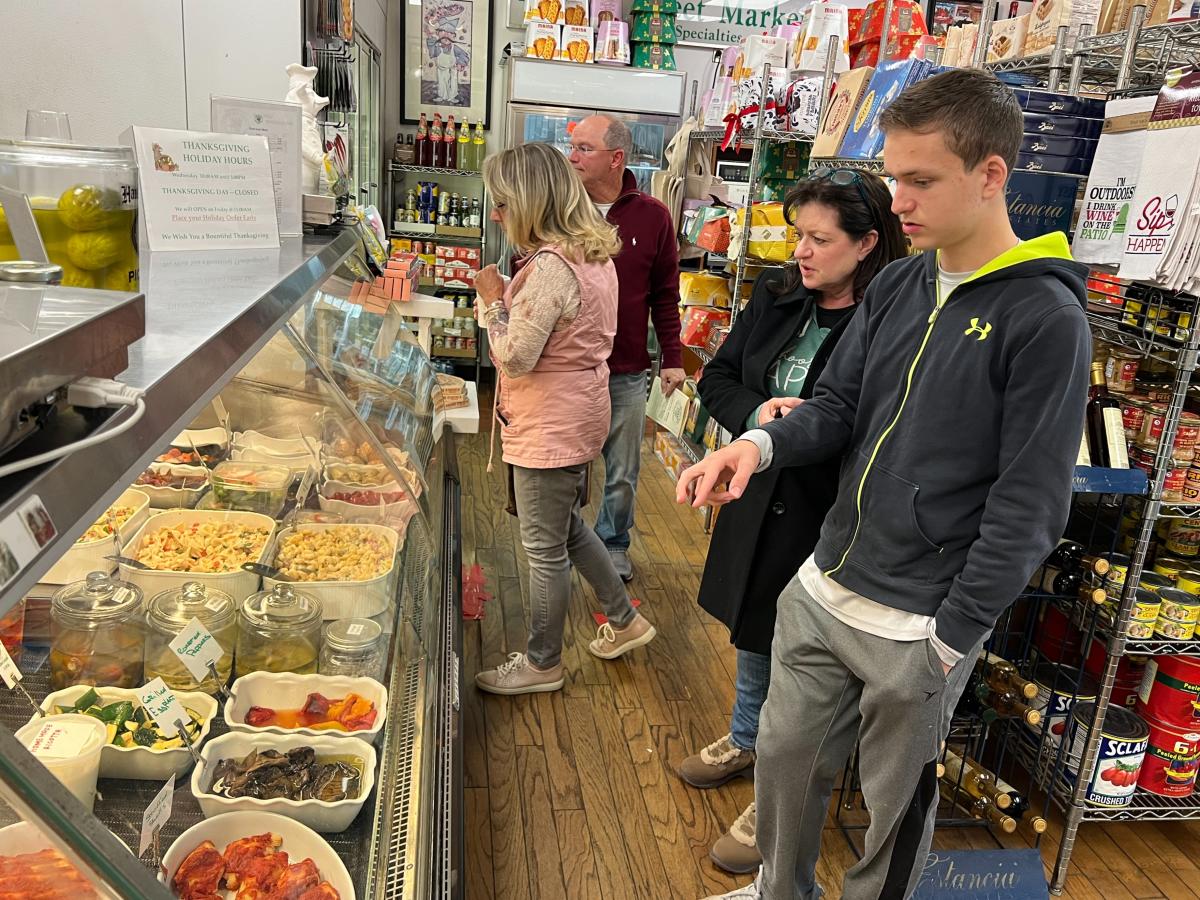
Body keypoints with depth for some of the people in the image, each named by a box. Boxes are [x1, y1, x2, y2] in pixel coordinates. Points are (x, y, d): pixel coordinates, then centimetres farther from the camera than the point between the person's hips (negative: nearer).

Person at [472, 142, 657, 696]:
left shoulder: (550, 266, -25)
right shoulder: (594, 254, 7)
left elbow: (515, 358, -23)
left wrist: (493, 302, -9)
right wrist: (501, 302, 4)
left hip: (549, 428, -10)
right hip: (578, 412, 10)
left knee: (545, 547, 6)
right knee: (564, 525, 26)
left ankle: (542, 664, 26)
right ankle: (624, 620, 39)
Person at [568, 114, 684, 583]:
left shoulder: (652, 216, -1)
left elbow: (665, 294, 4)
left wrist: (672, 359, 3)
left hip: (627, 373, 1)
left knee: (622, 474, 14)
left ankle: (613, 544, 35)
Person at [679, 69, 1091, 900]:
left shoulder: (1046, 320, -15)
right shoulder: (896, 287, 5)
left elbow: (1029, 505, -15)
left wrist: (952, 638, -14)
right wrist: (763, 443, -14)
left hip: (919, 627, -6)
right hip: (822, 592, 7)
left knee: (898, 803, 15)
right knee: (784, 759, 21)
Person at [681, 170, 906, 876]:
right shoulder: (776, 297, -1)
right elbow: (718, 379, 6)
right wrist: (756, 415, -13)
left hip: (824, 522, -6)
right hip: (758, 502, 6)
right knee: (754, 633, 26)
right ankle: (746, 740, 53)